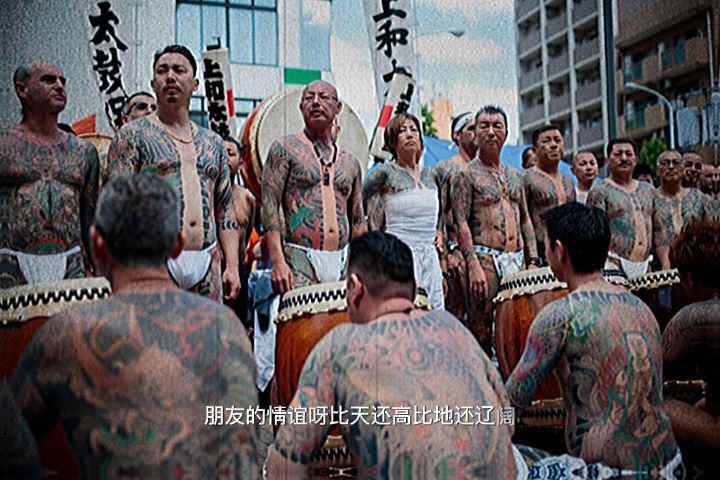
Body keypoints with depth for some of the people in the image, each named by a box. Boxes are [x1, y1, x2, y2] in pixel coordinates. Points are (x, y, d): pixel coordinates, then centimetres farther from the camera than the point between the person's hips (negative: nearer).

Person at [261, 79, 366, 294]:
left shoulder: (350, 162, 17)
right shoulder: (285, 148, 3)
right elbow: (269, 205, -5)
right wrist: (277, 262, -15)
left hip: (343, 261, 5)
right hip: (300, 260, -4)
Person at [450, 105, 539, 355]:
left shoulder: (515, 175, 18)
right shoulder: (466, 174, -1)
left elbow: (525, 220, 19)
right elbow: (461, 222, -9)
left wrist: (533, 261, 9)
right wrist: (473, 264, -18)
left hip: (517, 259, 6)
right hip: (485, 259, -5)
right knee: (481, 330, -5)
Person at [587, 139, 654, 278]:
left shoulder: (647, 189, 17)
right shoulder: (599, 191, -1)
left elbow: (652, 227, 20)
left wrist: (651, 261, 13)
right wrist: (609, 262, -16)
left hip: (644, 265, 5)